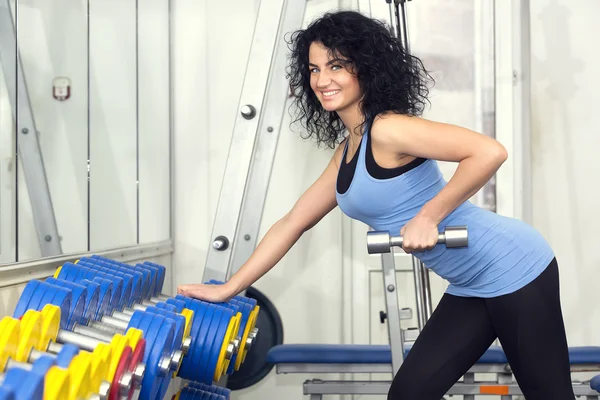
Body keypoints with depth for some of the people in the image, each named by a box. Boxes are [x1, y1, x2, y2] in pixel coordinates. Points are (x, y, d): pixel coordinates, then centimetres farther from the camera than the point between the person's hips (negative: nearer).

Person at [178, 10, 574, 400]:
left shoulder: (386, 131, -18)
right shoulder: (346, 152, 10)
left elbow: (489, 152, -29)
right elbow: (292, 224, 16)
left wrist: (427, 218, -25)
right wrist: (227, 289, 16)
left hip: (510, 267, -9)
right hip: (471, 286, 9)